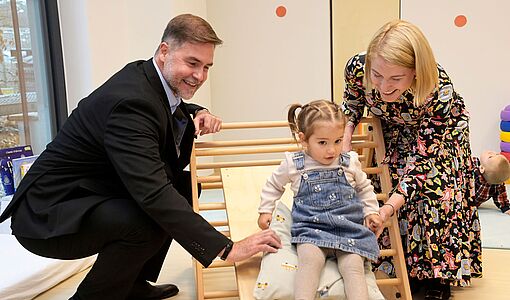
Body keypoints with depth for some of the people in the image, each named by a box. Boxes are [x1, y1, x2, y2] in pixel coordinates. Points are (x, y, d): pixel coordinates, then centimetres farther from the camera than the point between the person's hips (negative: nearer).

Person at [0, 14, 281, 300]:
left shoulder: (148, 78, 0)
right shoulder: (131, 100, -28)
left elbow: (169, 112, 23)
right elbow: (154, 193, -36)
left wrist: (199, 113, -2)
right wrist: (227, 248, -36)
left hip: (91, 197, 10)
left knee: (184, 185, 9)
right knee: (150, 221, -32)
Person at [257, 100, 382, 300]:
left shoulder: (350, 162, 8)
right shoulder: (293, 164, 3)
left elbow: (364, 188, 26)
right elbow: (274, 185, 21)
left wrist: (371, 211, 16)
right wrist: (265, 210, 18)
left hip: (349, 229, 2)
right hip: (311, 228, -1)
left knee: (353, 266, -22)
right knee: (310, 258, -31)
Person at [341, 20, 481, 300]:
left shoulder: (439, 91, -43)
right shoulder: (357, 67, -34)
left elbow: (422, 158, -36)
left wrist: (389, 207, -44)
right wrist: (344, 140, -23)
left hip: (441, 131, -3)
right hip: (394, 130, 3)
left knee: (439, 192, -12)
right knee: (392, 186, -3)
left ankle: (438, 275, 11)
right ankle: (410, 268, 18)